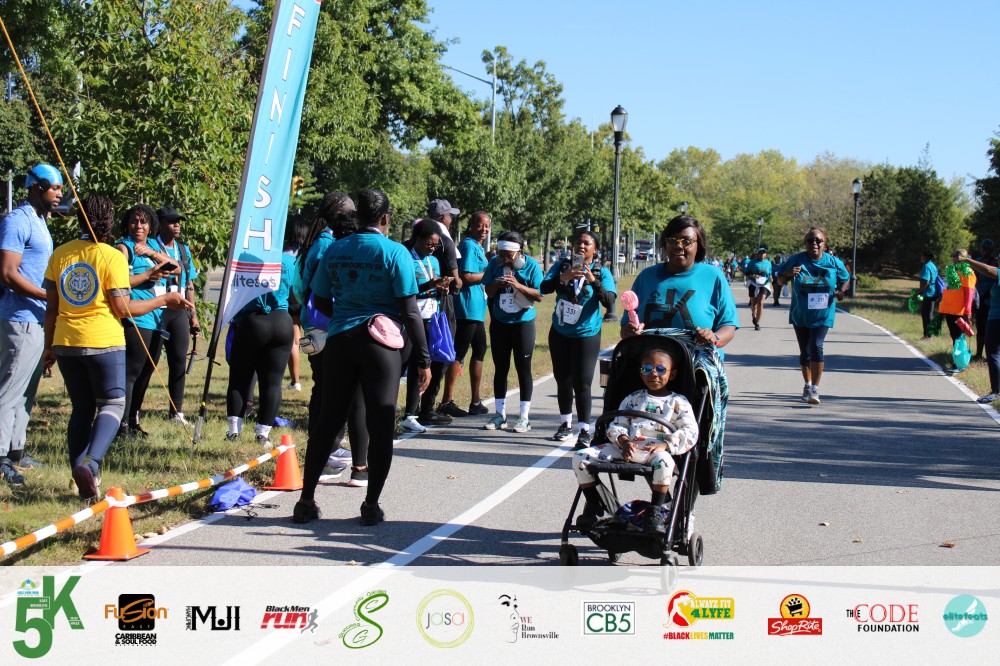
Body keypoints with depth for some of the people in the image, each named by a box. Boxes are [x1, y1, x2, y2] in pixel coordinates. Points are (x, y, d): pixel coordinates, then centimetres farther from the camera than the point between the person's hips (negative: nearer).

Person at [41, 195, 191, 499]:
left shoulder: (60, 254, 5)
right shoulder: (112, 257, -8)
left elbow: (51, 307, 8)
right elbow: (122, 308, -10)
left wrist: (49, 346, 17)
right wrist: (164, 300, 1)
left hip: (66, 343, 5)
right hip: (103, 342, -5)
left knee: (81, 408, 15)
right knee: (112, 404, 4)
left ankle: (82, 478, 11)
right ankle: (91, 462, -20)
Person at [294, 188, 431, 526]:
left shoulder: (334, 250, 6)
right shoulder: (395, 253, -6)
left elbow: (320, 300, 13)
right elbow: (409, 311, -9)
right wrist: (423, 359, -4)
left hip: (339, 341, 4)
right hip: (380, 345, -4)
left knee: (328, 422, 10)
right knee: (380, 425, 4)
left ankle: (306, 501, 11)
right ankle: (371, 505, 7)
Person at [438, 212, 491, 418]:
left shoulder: (477, 247, 18)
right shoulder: (469, 246, -12)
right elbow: (466, 276, -20)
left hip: (476, 309, 11)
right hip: (468, 307, -11)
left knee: (479, 351, 15)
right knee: (459, 352, -8)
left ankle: (476, 402, 22)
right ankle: (447, 401, -7)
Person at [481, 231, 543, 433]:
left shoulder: (531, 265, -11)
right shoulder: (495, 263, -2)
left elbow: (539, 295, -14)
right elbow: (488, 292, 3)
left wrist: (518, 285, -27)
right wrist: (496, 285, -19)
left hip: (523, 323, -3)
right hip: (499, 323, 3)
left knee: (523, 368, 0)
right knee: (500, 368, 8)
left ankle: (524, 417, 5)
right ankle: (500, 415, 15)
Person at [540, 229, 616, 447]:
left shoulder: (602, 272, -7)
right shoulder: (562, 265, 0)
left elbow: (609, 302, -18)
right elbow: (544, 288, -11)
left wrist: (594, 281, -31)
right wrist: (562, 277, -29)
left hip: (587, 335, -4)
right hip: (560, 333, 4)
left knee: (582, 383, -12)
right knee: (562, 380, 12)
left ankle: (585, 430, -8)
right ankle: (566, 424, 26)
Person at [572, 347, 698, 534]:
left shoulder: (678, 403, 11)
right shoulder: (633, 399, 22)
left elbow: (690, 433, 0)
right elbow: (616, 424, 14)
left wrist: (666, 445, -16)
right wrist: (623, 440, -10)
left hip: (656, 450, -4)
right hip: (626, 448, 4)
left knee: (664, 461, -42)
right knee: (580, 457, -11)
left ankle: (656, 511, -25)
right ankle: (593, 506, 2)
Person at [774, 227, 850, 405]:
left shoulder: (834, 263, -4)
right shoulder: (796, 260, -5)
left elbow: (845, 279, 11)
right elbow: (780, 282, 0)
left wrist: (841, 291, -10)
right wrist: (788, 274, -23)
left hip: (823, 315, -2)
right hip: (800, 315, 2)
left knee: (816, 347, -18)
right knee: (804, 351, 11)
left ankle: (814, 389, -15)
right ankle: (808, 385, 31)